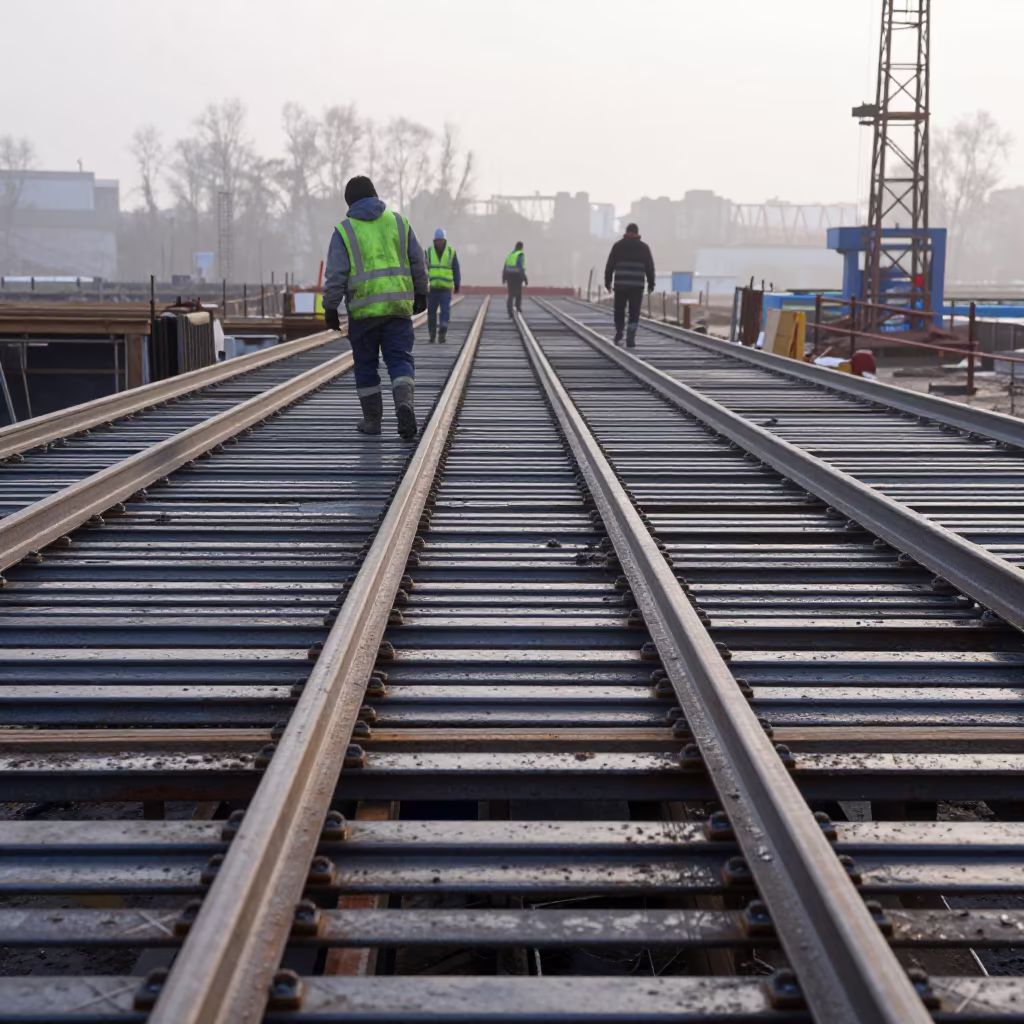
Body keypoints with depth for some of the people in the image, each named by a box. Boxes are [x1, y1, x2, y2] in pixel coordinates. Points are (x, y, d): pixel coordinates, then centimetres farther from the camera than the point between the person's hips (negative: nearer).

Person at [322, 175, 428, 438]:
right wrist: (420, 293, 22)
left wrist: (330, 308, 1)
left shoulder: (344, 231, -1)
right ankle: (405, 402, -22)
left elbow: (335, 275, -6)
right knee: (400, 359, 3)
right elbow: (418, 262, 11)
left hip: (363, 309, -2)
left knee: (366, 364, 10)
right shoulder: (398, 222, 8)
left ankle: (372, 419, 16)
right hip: (399, 305, 2)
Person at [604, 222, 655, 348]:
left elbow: (610, 265, 4)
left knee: (619, 310, 14)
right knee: (634, 313, 2)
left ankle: (618, 335, 10)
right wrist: (651, 283, 13)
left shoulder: (618, 245, 7)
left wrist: (607, 281, 10)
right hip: (637, 285, 0)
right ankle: (630, 339, -4)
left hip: (620, 284, 0)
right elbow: (650, 267, 6)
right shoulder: (644, 247, 7)